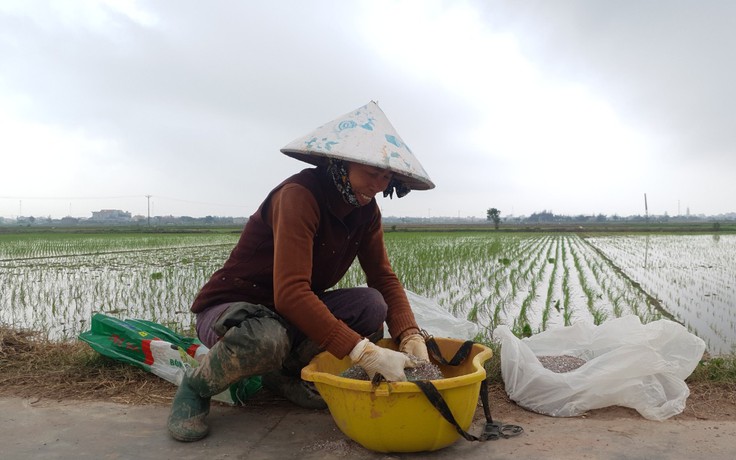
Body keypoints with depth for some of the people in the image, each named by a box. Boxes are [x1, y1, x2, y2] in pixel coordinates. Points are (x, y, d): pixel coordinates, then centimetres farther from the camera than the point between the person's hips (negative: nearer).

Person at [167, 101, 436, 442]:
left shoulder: (365, 210, -4)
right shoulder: (300, 195, -27)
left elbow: (384, 279, -6)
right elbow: (291, 292, -37)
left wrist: (412, 339, -23)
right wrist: (365, 353, -41)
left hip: (295, 312, 6)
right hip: (231, 308, -6)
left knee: (372, 305, -19)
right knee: (268, 339, -41)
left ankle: (284, 372, 1)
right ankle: (196, 386, -7)